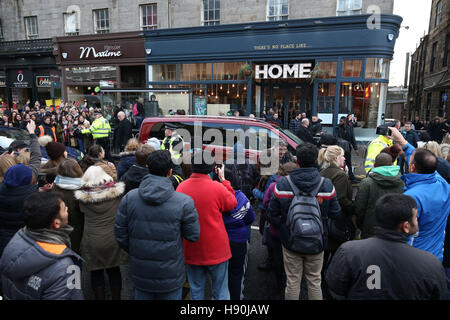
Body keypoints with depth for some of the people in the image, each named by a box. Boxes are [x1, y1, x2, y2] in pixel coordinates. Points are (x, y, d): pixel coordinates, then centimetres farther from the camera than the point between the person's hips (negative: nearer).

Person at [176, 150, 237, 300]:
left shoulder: (181, 187, -7)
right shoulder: (217, 188, -19)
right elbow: (232, 203, 0)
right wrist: (224, 180, 5)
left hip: (191, 251, 3)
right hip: (216, 250, -3)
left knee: (196, 290, 18)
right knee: (221, 291, 13)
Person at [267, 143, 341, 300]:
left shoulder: (282, 184, -13)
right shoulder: (327, 185, -11)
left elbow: (272, 214, -7)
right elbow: (335, 213, -5)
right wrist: (321, 228, 11)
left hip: (290, 240, 0)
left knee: (292, 282, 14)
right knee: (314, 281, 18)